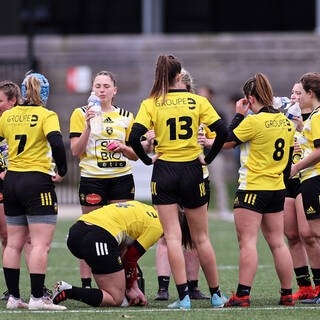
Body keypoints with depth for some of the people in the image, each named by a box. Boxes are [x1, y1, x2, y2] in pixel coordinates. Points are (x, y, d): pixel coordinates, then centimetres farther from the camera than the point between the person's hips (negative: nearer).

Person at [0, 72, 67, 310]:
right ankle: (37, 298, -10)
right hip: (37, 182, -6)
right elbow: (56, 143, -23)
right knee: (41, 244, -5)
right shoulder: (46, 116, -8)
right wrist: (62, 171, -11)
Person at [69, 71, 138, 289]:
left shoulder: (126, 117, 12)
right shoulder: (81, 114, 4)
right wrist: (89, 126, -15)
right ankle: (86, 284, 1)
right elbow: (76, 151, -4)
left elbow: (136, 155, 16)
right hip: (92, 179, -2)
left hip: (121, 179, 2)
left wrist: (123, 148, -5)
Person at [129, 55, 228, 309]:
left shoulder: (151, 104, -4)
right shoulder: (197, 101, -1)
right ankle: (216, 294, 16)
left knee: (173, 237, -1)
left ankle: (184, 296, -8)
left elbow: (135, 137, -14)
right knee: (201, 237, 11)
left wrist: (148, 159, 1)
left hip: (164, 171, -1)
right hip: (192, 171, 1)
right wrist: (208, 158, 5)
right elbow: (222, 131, -6)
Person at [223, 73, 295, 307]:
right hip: (277, 189, 7)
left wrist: (238, 115, 2)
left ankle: (243, 295, -12)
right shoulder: (286, 123, 7)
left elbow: (227, 142, -5)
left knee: (247, 242, -7)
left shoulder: (254, 122, -15)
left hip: (253, 189, -7)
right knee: (278, 243, 11)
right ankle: (287, 294, 12)